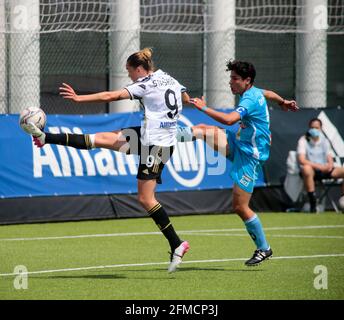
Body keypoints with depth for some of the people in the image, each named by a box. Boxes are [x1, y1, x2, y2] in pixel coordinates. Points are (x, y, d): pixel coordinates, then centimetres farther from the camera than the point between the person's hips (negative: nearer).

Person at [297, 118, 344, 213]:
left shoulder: (324, 141, 11)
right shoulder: (303, 140, -5)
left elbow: (330, 158, 6)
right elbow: (301, 160, -17)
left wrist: (330, 165, -19)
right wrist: (318, 166, -26)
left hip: (324, 170, 5)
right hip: (311, 169, -5)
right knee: (306, 169, -42)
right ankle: (313, 204, -37)